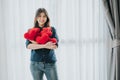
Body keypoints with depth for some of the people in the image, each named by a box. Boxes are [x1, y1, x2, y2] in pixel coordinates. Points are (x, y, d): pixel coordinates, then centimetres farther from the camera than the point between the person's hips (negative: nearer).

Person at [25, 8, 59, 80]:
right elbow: (28, 46, -10)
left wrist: (36, 44, -13)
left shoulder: (52, 30, 5)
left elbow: (55, 46, -7)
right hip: (35, 63, 0)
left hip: (50, 63, 0)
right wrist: (44, 45, -24)